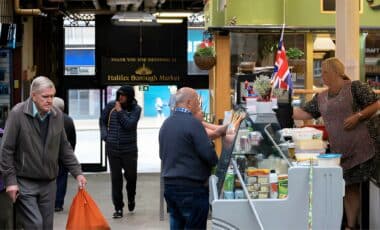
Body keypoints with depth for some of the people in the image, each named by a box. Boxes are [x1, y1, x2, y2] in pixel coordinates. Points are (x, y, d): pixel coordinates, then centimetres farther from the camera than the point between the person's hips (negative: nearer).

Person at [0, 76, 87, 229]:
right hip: (24, 183, -5)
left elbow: (64, 148, 12)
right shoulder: (18, 113, -11)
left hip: (49, 183, 5)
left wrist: (77, 172, 5)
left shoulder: (57, 115, 3)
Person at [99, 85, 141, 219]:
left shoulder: (136, 109, -6)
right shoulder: (111, 106, 0)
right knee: (116, 178, 3)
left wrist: (120, 111, -17)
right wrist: (105, 135, 2)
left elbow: (129, 125, -19)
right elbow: (102, 121, 13)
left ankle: (131, 199, 39)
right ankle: (118, 208, 9)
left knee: (131, 175, 9)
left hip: (129, 149, -1)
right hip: (112, 148, 1)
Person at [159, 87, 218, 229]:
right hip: (191, 187, -8)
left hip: (169, 185, 8)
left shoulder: (165, 124, 11)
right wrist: (215, 162, 2)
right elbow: (209, 154, -17)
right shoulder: (192, 123, -16)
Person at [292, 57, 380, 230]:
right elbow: (305, 113, 10)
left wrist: (357, 116, -16)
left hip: (360, 147, -6)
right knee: (348, 188, 9)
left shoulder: (355, 87, -4)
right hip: (339, 150, 6)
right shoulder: (321, 98, 13)